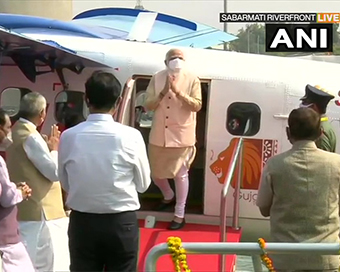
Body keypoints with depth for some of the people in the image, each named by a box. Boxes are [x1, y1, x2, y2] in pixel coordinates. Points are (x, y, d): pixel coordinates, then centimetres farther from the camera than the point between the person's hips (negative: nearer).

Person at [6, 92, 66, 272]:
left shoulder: (17, 131, 10)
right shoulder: (30, 136, -19)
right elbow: (54, 171, -16)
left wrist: (49, 148, 8)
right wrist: (55, 148, -2)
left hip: (33, 208, 10)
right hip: (32, 209, -10)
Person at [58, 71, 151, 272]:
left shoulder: (69, 136, -7)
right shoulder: (131, 136, -13)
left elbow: (66, 184, 5)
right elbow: (143, 184, -1)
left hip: (81, 223, 2)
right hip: (121, 223, -1)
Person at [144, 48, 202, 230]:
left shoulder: (192, 80, -5)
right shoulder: (157, 78, 0)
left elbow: (197, 105, -13)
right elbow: (147, 106, -3)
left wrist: (178, 92, -23)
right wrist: (164, 92, -18)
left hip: (182, 135, -3)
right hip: (158, 135, 4)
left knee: (180, 174, 1)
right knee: (155, 172, 15)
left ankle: (179, 215, 13)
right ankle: (168, 196, 45)